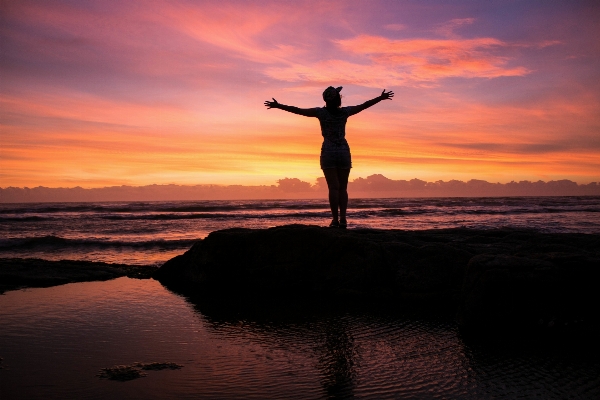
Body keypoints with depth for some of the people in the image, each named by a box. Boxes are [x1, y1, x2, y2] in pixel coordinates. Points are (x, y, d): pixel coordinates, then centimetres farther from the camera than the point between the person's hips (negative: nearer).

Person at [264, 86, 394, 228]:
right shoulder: (345, 111, 3)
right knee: (343, 188, 6)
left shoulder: (321, 112, -3)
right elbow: (364, 105, 14)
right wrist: (381, 97, 27)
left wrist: (278, 105, -1)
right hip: (344, 151, 2)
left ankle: (335, 219, -6)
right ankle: (343, 219, -1)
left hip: (328, 152, -2)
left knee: (333, 187, -3)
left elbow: (298, 110, -5)